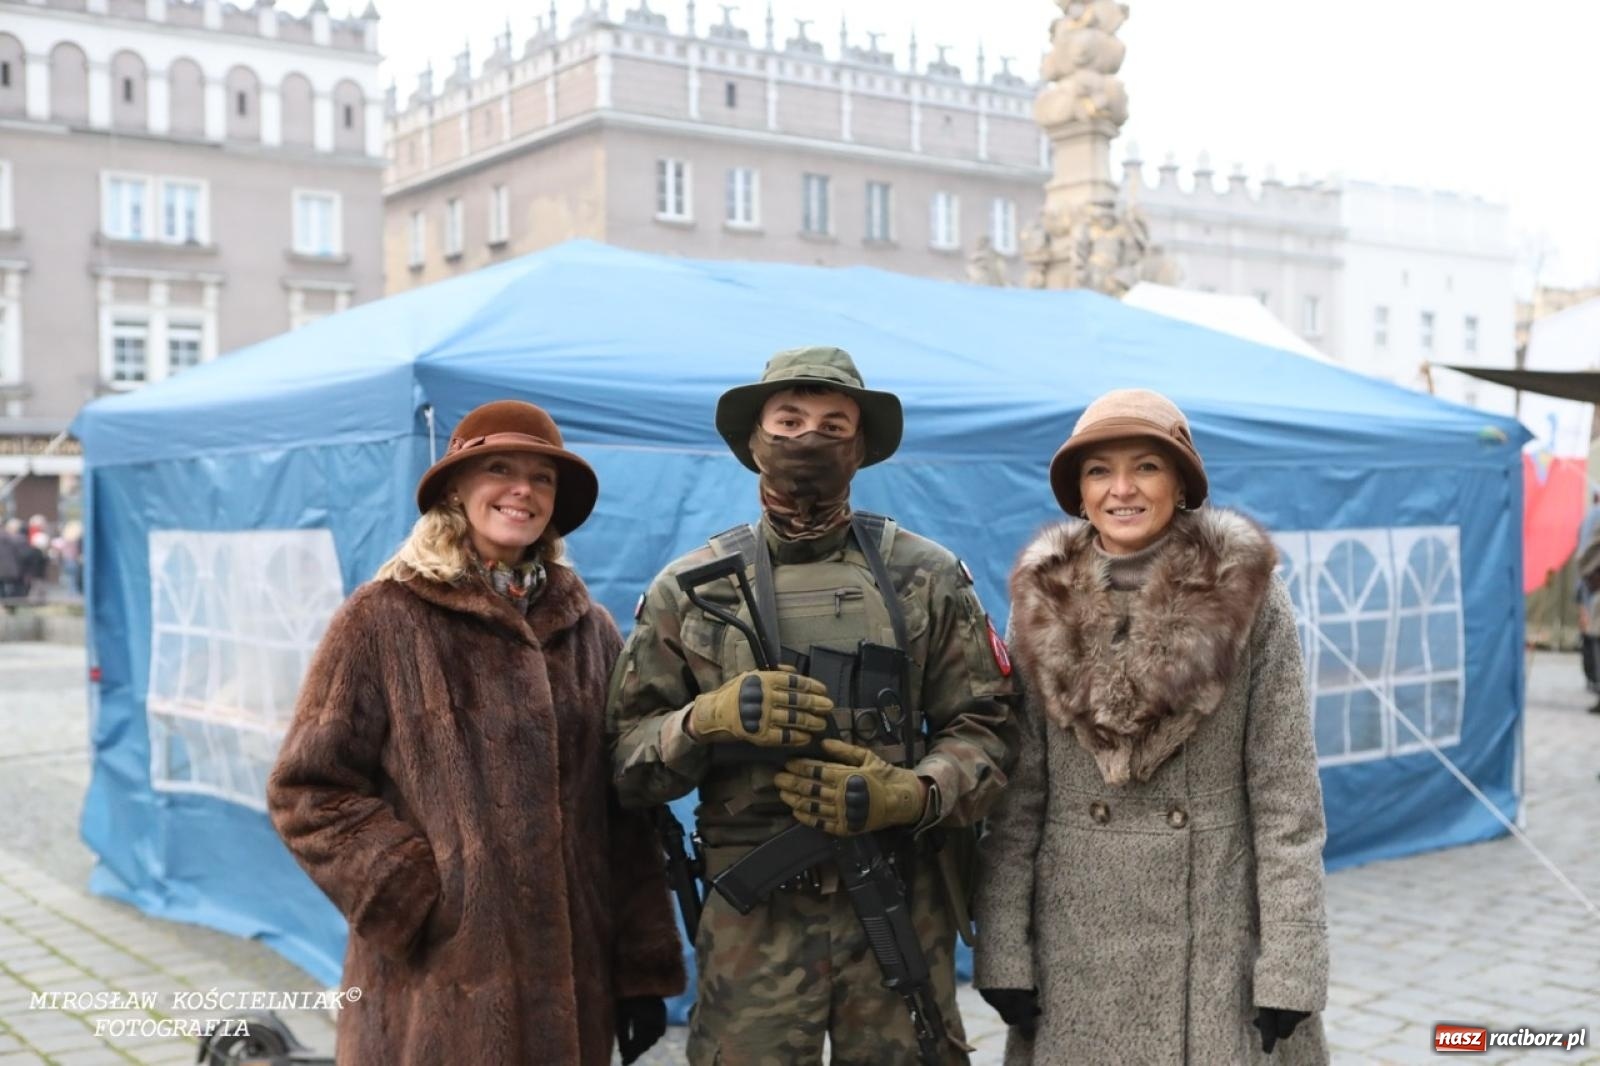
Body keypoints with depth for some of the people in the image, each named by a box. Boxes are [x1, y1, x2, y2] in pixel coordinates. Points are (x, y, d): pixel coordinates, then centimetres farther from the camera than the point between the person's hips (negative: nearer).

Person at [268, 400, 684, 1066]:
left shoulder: (590, 631, 8)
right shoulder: (385, 618, -3)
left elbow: (624, 815, 8)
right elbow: (308, 791, -4)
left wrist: (644, 969, 5)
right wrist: (417, 899, -12)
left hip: (571, 978, 4)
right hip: (436, 983, -3)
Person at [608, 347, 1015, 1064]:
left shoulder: (927, 576, 5)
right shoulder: (689, 588, 5)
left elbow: (981, 729, 4)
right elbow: (626, 756, 4)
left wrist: (913, 795, -15)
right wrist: (710, 718, -16)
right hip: (753, 923, 0)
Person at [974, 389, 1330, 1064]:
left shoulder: (1247, 598, -6)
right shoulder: (1042, 605, 0)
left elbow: (1287, 795, -7)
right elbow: (1016, 795, 2)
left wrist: (1290, 966, -10)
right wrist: (1003, 951, -2)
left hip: (1217, 933, -2)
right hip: (1076, 942, 2)